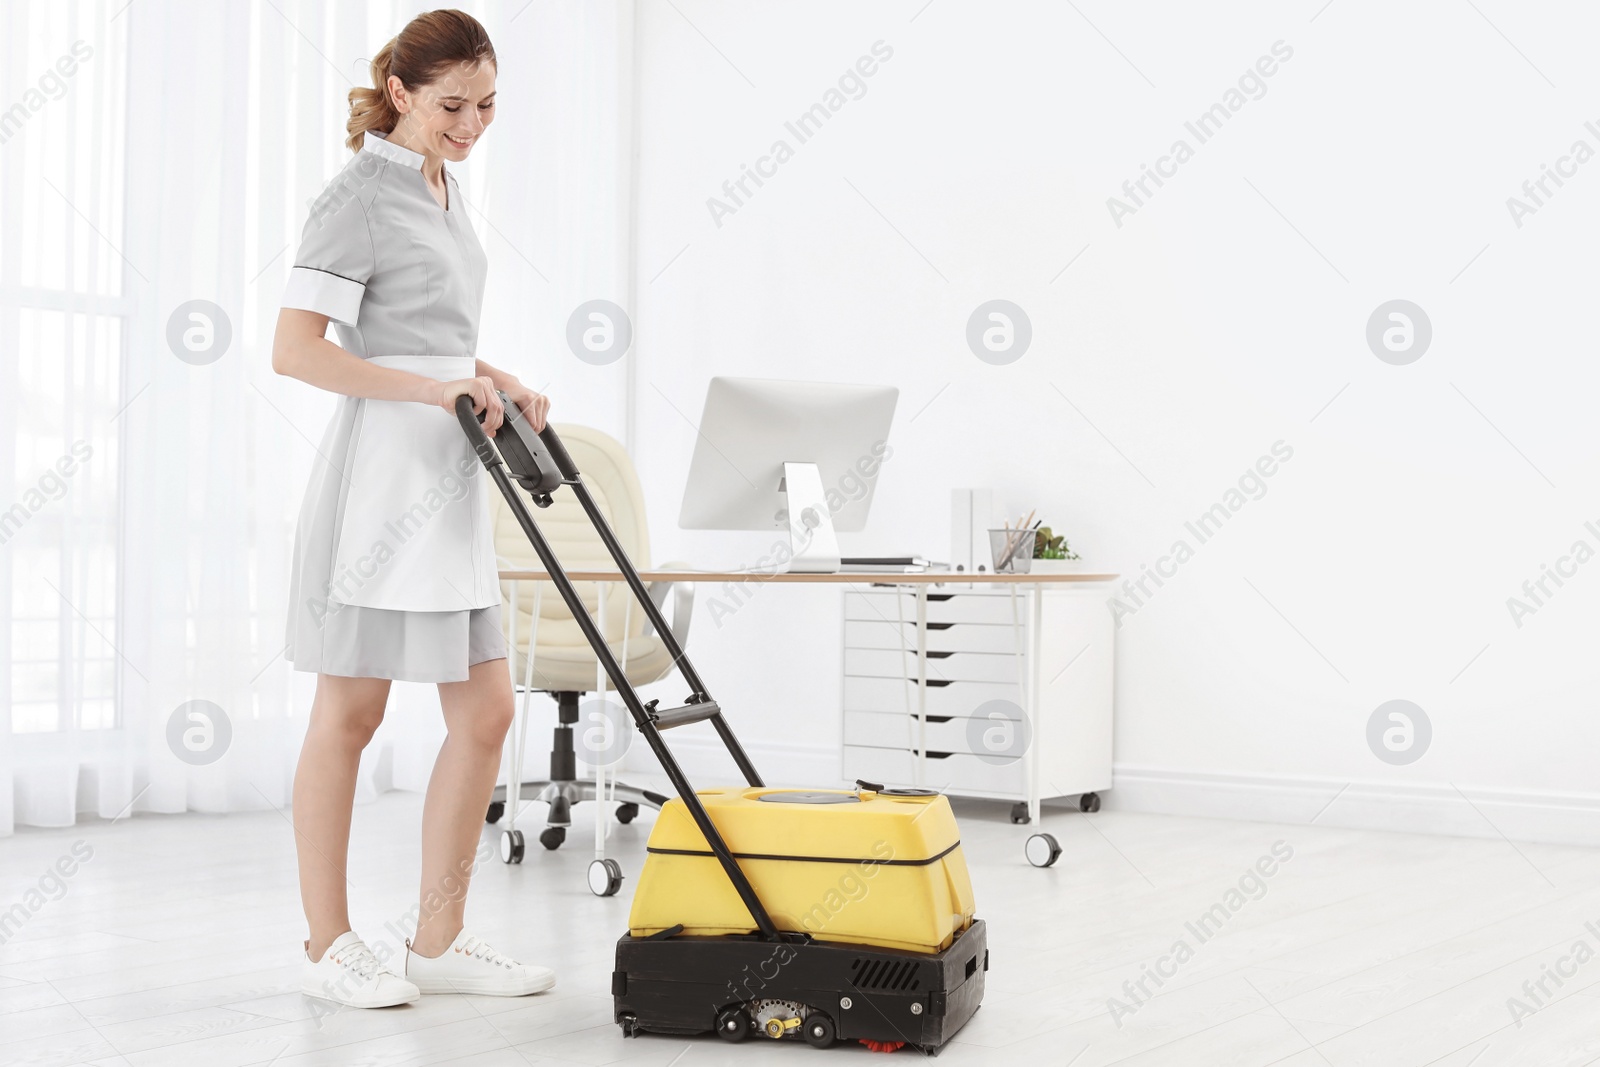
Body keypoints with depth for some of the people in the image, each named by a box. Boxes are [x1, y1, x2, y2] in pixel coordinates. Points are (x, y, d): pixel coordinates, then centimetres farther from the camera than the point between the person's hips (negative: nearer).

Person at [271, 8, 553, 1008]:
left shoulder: (445, 189, 17)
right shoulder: (359, 196, -9)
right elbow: (296, 349, -17)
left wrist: (497, 378, 10)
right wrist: (437, 388, -21)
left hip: (449, 478, 9)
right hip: (379, 471, -8)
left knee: (487, 710, 5)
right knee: (351, 713, 1)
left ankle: (441, 939, 15)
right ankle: (330, 944, 12)